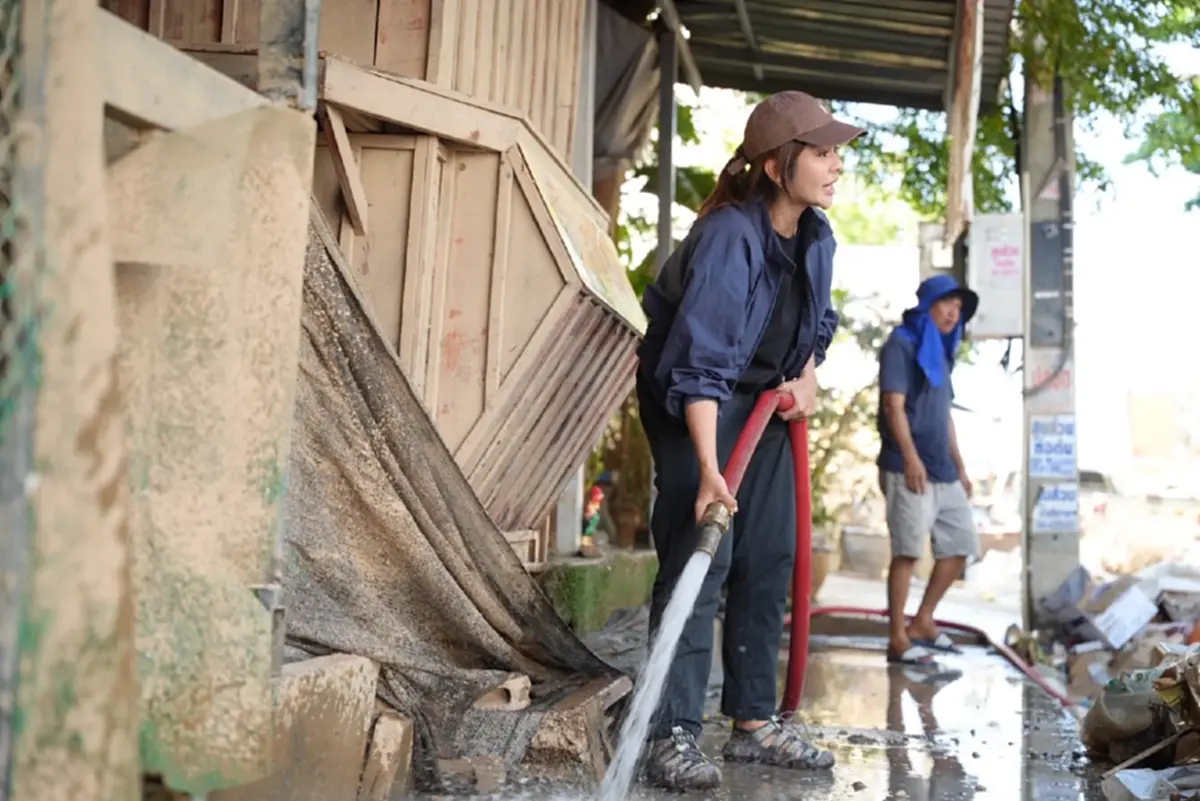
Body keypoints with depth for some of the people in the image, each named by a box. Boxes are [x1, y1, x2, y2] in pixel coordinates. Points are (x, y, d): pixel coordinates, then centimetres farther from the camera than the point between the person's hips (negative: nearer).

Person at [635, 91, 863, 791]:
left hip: (767, 399, 8)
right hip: (693, 403, -8)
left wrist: (808, 376, -2)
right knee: (701, 554, -14)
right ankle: (674, 735, -6)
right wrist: (709, 470, -41)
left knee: (769, 560, 7)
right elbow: (700, 364, -34)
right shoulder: (728, 237, -27)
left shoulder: (817, 236, -2)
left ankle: (755, 721, 18)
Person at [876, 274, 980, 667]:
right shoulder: (901, 344, -4)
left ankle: (922, 623, 20)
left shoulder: (940, 351, 21)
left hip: (943, 471, 9)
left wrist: (960, 467, 21)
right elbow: (893, 405, -13)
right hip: (908, 468, -9)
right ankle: (898, 639, -4)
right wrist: (911, 458, -21)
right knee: (908, 551, -10)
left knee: (960, 544, 10)